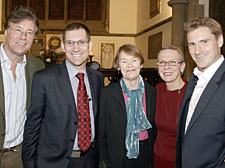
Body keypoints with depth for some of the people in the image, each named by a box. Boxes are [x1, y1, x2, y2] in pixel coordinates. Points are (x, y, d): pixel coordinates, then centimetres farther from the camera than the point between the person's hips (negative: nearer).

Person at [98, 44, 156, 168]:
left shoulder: (152, 92, 0)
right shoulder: (107, 93, -7)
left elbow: (154, 127, 6)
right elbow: (101, 130, -4)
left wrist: (153, 157, 6)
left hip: (145, 155, 2)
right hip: (118, 157, -2)